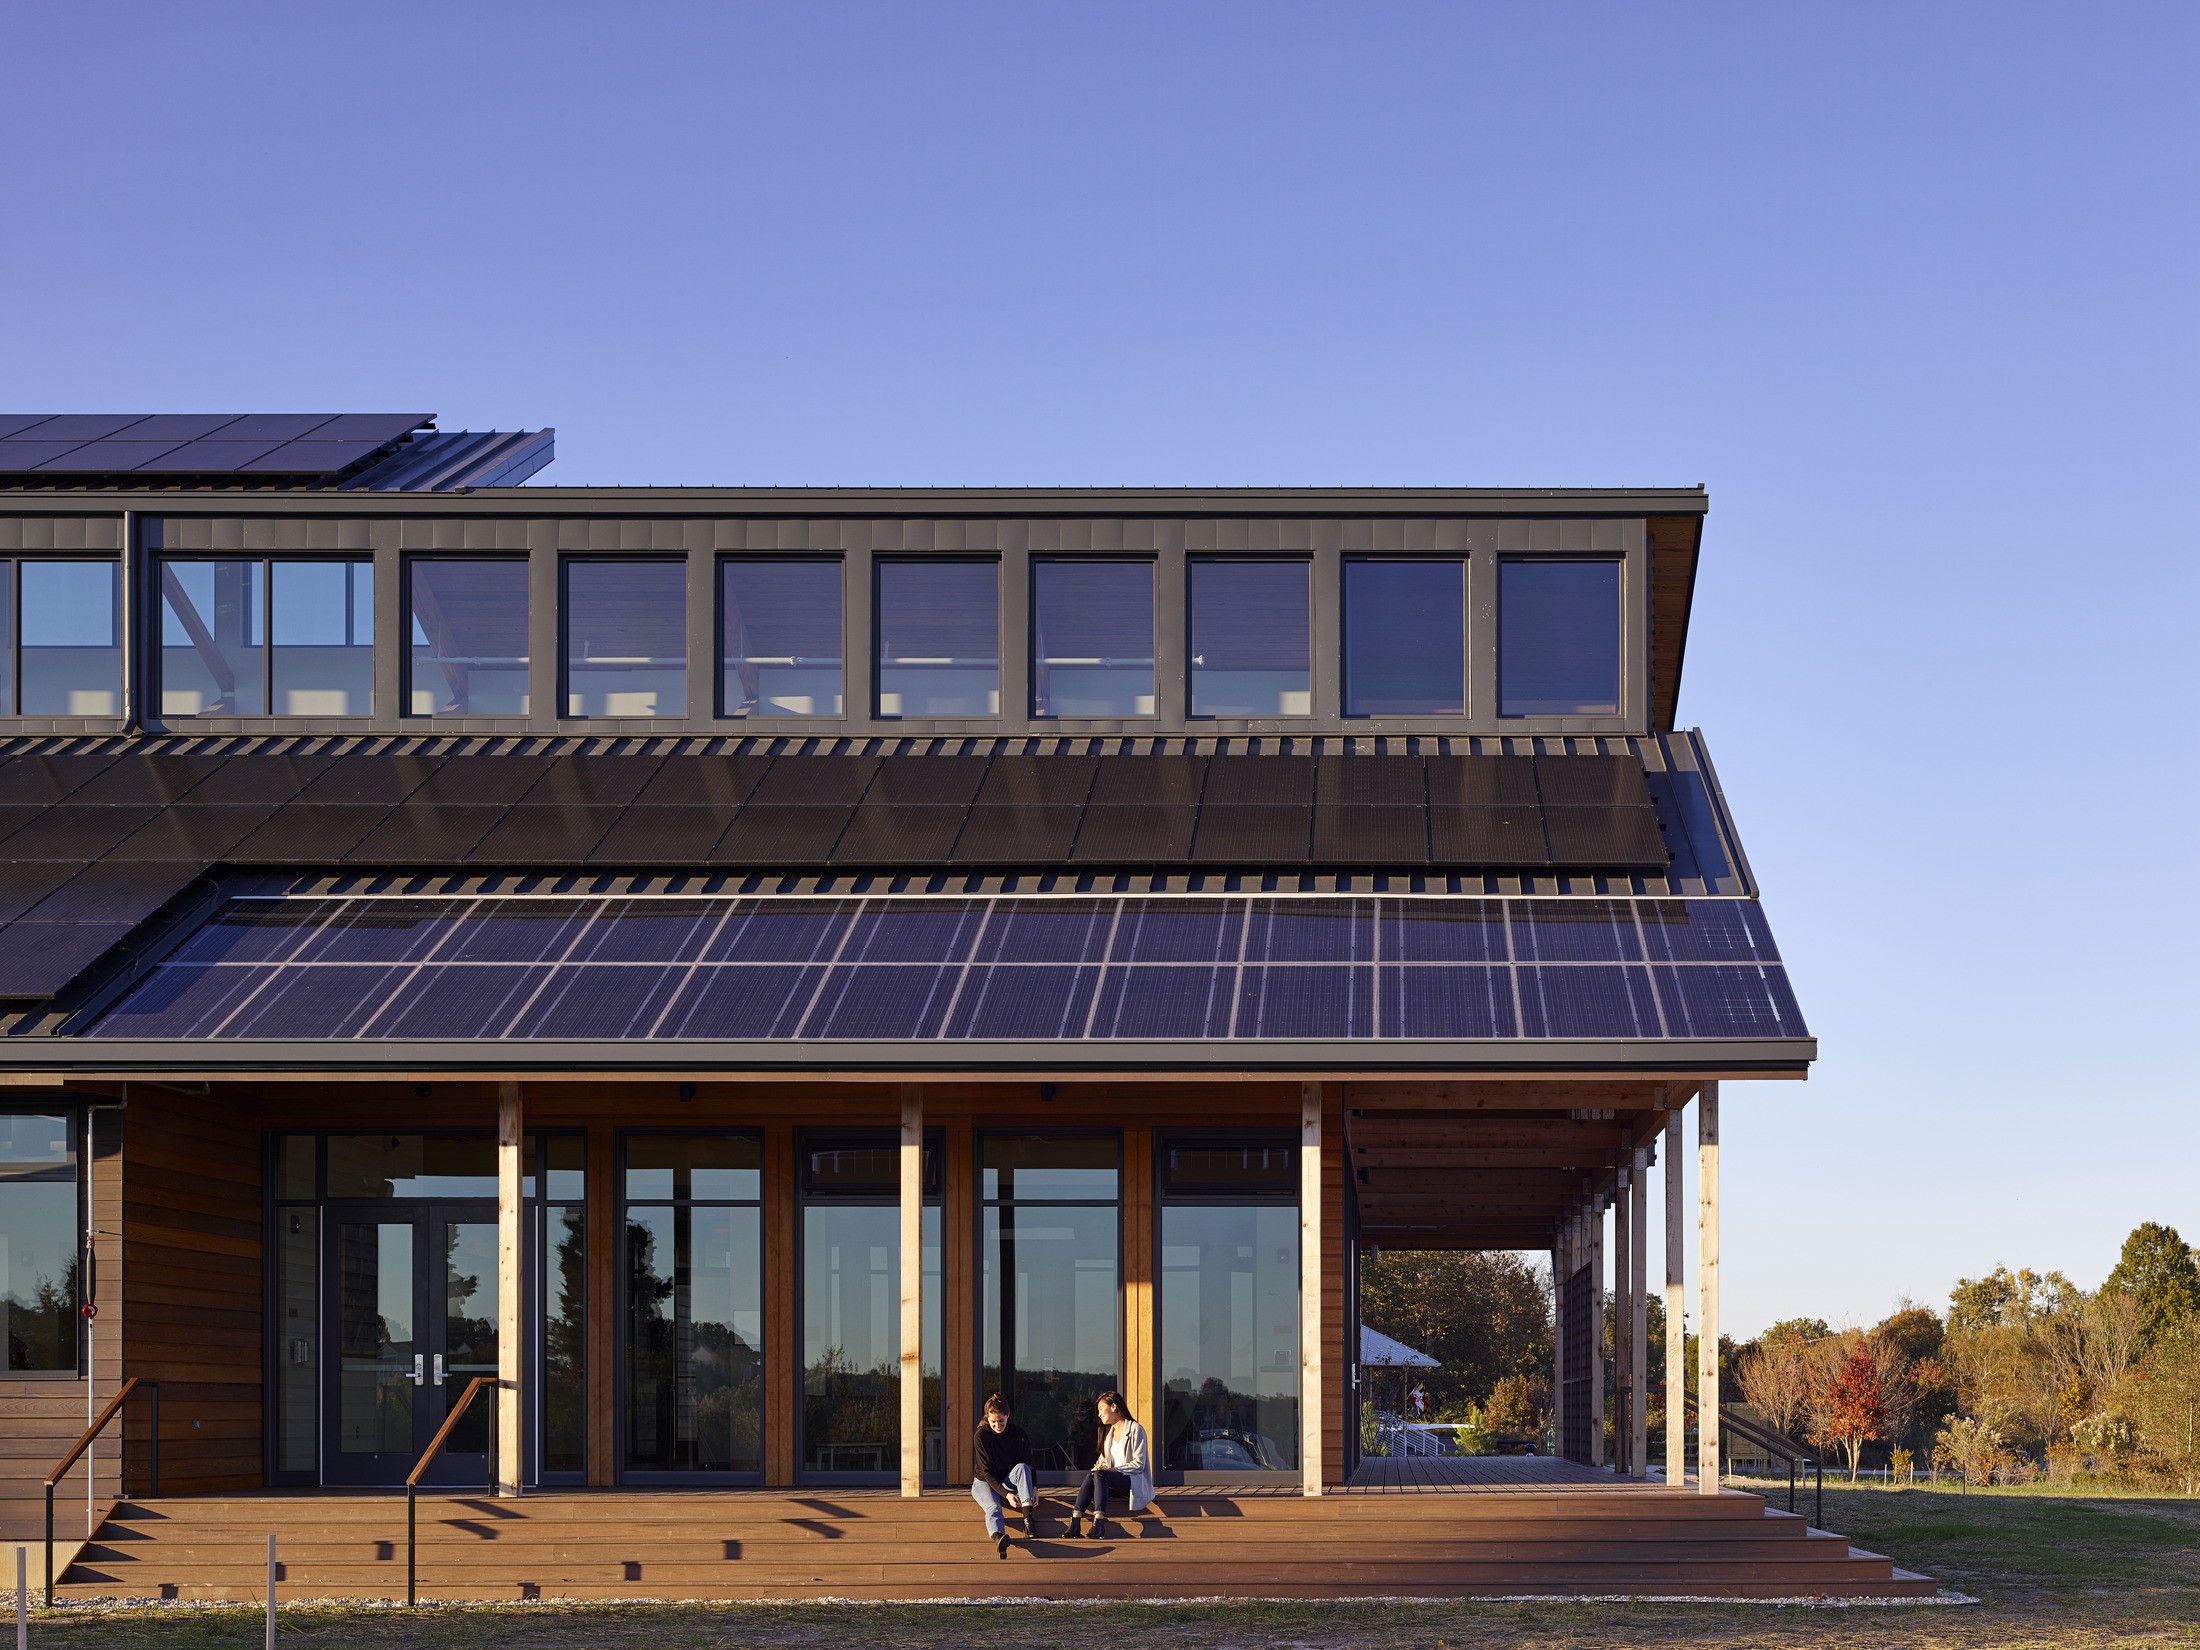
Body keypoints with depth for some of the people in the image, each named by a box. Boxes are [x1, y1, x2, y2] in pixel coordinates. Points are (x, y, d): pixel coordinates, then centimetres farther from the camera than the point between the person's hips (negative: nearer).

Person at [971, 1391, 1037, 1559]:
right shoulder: (982, 1436, -16)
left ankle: (1028, 1518, -44)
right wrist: (1006, 1494, -30)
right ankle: (998, 1537, -70)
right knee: (993, 1507, -35)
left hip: (1007, 1481, 3)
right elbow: (986, 1472, -19)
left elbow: (1028, 1464, -6)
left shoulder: (1017, 1433, -8)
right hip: (984, 1482, -3)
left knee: (1022, 1468, -29)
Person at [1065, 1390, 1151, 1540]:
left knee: (1099, 1475, -32)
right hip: (1116, 1482, 6)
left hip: (1136, 1482, -6)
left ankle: (1099, 1522, -46)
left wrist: (1112, 1469, -20)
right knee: (1091, 1475, -26)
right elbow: (1103, 1459, 20)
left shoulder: (1135, 1429, -3)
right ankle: (1074, 1524, -41)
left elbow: (1139, 1464, -10)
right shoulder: (1108, 1431, 22)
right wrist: (1099, 1465, -6)